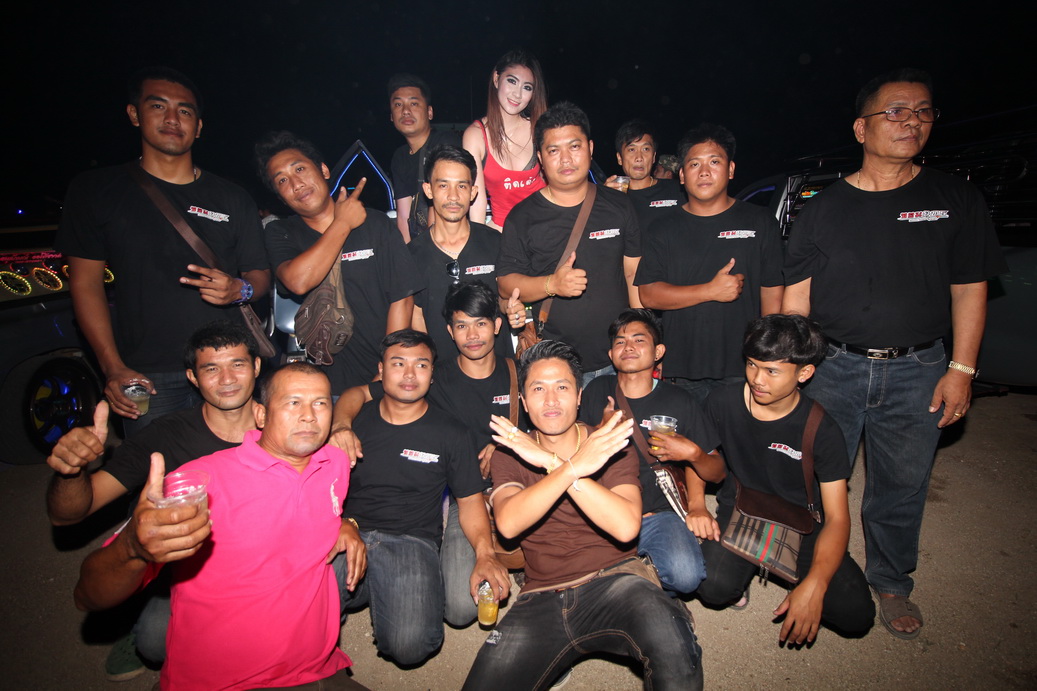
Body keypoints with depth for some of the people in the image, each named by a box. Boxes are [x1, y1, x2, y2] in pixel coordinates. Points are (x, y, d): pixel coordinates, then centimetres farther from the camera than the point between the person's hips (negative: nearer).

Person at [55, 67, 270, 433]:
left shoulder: (233, 199, 9)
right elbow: (86, 283, 5)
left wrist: (240, 290, -14)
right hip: (148, 377, -1)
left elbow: (261, 274, 11)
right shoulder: (95, 191, 6)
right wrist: (113, 368, -5)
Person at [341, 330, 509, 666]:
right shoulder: (355, 421, 10)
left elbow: (470, 500, 6)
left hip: (412, 541, 0)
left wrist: (485, 554, -13)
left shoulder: (451, 433, 6)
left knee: (410, 644, -25)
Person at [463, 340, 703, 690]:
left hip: (614, 579, -2)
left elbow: (626, 527, -15)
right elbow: (508, 524, -14)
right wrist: (573, 467, -23)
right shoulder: (510, 454, 6)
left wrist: (553, 463, -18)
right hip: (542, 597, 2)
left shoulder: (610, 446, 3)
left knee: (674, 646, -31)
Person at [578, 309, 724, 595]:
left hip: (659, 514, -1)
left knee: (686, 577, -29)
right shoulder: (597, 391, 7)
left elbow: (717, 473, 7)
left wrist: (693, 454, -14)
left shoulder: (679, 401, 3)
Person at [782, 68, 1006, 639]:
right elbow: (795, 297, 2)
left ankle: (891, 583, 35)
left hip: (917, 372, 1)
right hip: (833, 365, 0)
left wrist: (961, 369, -1)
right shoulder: (824, 208, 3)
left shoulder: (956, 200, 6)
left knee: (902, 486, 12)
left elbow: (969, 290, 6)